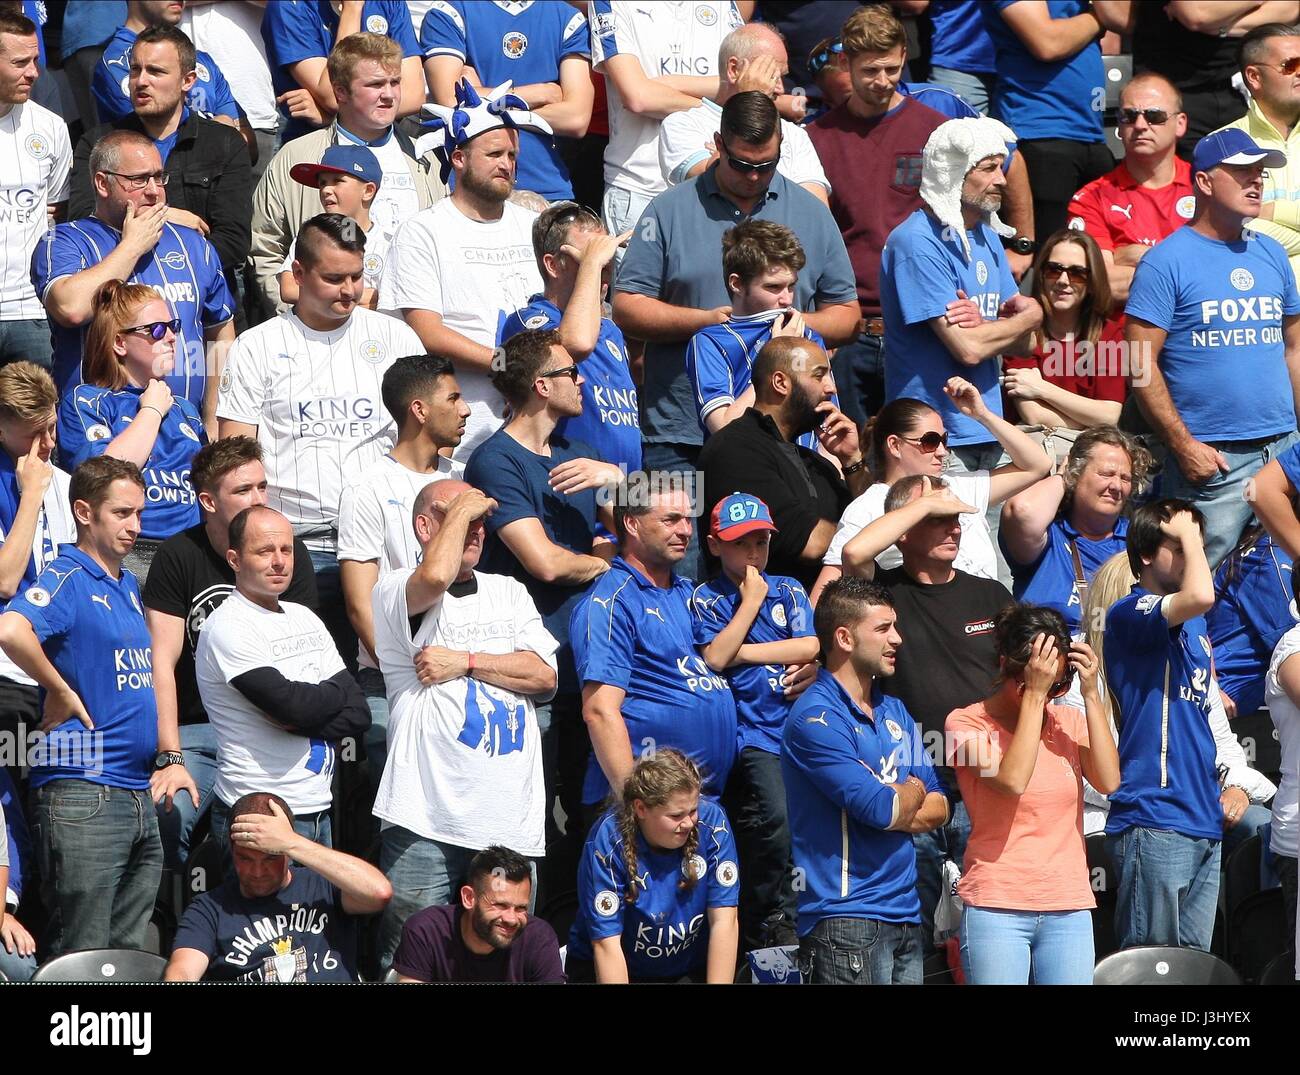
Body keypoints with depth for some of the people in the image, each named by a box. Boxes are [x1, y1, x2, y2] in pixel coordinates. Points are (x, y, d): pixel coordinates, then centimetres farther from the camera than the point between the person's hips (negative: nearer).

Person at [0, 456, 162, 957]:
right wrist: (60, 693, -18)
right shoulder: (66, 578, -11)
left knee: (130, 953, 11)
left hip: (138, 794, 9)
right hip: (83, 793, -9)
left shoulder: (127, 586, 17)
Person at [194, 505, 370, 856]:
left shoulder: (304, 619, 14)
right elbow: (291, 704, -21)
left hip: (319, 812, 7)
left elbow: (359, 715, 6)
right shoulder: (227, 628, -10)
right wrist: (335, 691, -1)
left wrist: (300, 721, -12)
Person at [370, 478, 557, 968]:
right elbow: (435, 578, -23)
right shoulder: (396, 591, 2)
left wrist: (465, 662, -5)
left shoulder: (508, 592, 20)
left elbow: (543, 676, 7)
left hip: (512, 819, 5)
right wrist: (463, 508, -7)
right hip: (428, 819, -5)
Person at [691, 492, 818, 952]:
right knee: (773, 814, -27)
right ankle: (769, 923, -12)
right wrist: (751, 601, -3)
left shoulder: (788, 590, 17)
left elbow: (809, 647, 2)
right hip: (750, 732, -4)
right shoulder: (706, 598, 6)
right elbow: (715, 657, -10)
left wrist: (743, 653, -2)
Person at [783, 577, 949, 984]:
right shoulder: (817, 718, -11)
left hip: (906, 915, 8)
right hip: (848, 917, -8)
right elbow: (882, 809, -18)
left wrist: (892, 805, -8)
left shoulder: (894, 711, 17)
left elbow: (938, 808, 13)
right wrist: (913, 792, 4)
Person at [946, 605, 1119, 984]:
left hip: (1069, 909, 4)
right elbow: (1012, 781, -19)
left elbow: (1108, 781, -4)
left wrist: (1091, 693, -6)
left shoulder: (1069, 721, 12)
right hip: (997, 909, -4)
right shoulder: (968, 723, -1)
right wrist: (1033, 694, -16)